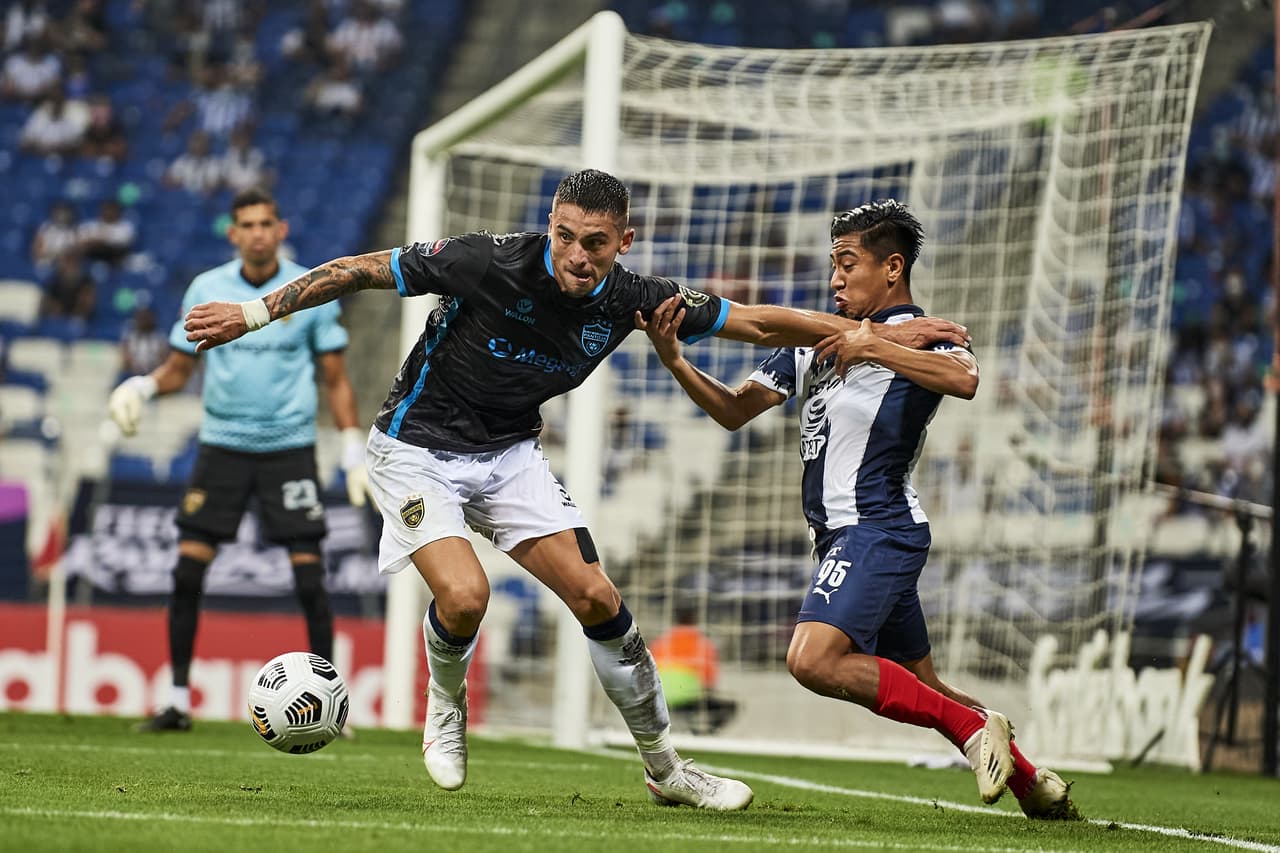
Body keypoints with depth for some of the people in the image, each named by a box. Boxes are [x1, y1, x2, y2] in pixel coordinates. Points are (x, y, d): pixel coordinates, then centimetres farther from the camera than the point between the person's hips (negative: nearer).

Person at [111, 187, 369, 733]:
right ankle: (179, 701, 4)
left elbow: (335, 379, 5)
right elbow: (179, 368, 8)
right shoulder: (206, 290, 1)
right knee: (187, 571, -6)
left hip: (290, 447, -1)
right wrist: (145, 386, -14)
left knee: (309, 577, -7)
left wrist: (353, 450, -3)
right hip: (222, 446, 1)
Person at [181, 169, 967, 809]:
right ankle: (446, 706, 10)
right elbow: (364, 271, -17)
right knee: (465, 594, -25)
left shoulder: (629, 300, -13)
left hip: (511, 452, 4)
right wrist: (256, 312, -18)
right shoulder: (491, 263, -27)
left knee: (597, 597, -4)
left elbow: (757, 323, -4)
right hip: (417, 452, -4)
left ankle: (664, 768, 12)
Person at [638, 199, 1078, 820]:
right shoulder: (814, 340, 17)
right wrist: (673, 359, -3)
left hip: (877, 529, -9)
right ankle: (1032, 782, 28)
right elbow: (734, 411, 13)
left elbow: (964, 379, -29)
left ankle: (974, 727, -18)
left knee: (813, 660, -26)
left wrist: (876, 348, -33)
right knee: (917, 686, 16)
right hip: (844, 536, 9)